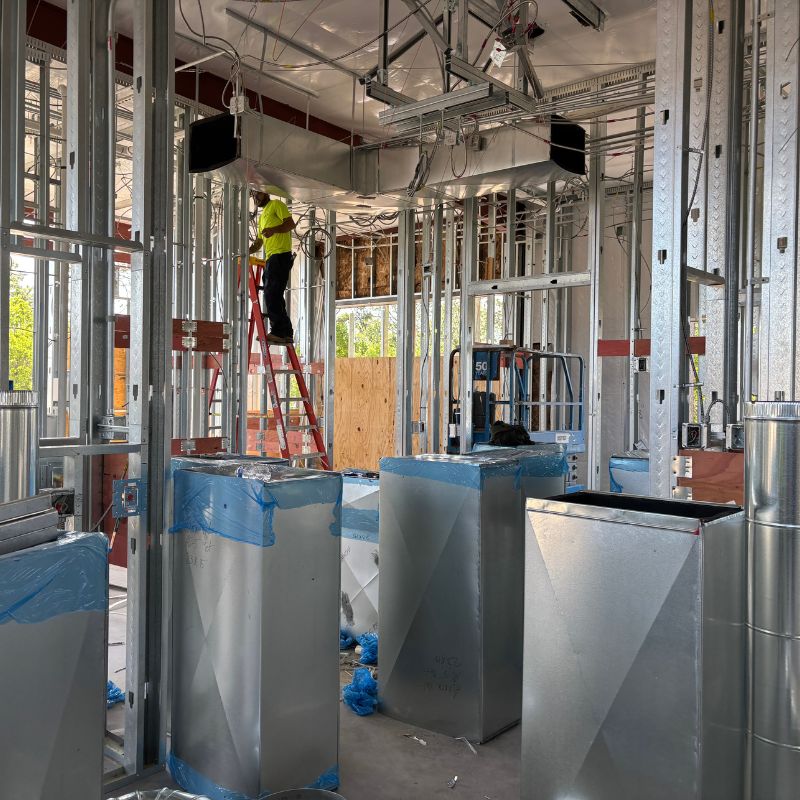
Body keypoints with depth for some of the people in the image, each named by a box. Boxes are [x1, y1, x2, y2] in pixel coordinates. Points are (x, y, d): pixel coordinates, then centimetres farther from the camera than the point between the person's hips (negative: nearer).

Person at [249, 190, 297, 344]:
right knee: (274, 296, 7)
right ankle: (286, 333, 8)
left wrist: (274, 229, -22)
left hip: (281, 255, -10)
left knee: (271, 295, -17)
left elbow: (291, 224, -8)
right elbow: (258, 243, 29)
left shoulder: (276, 204, 4)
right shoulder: (262, 216, 30)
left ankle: (278, 332, -19)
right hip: (270, 258, 10)